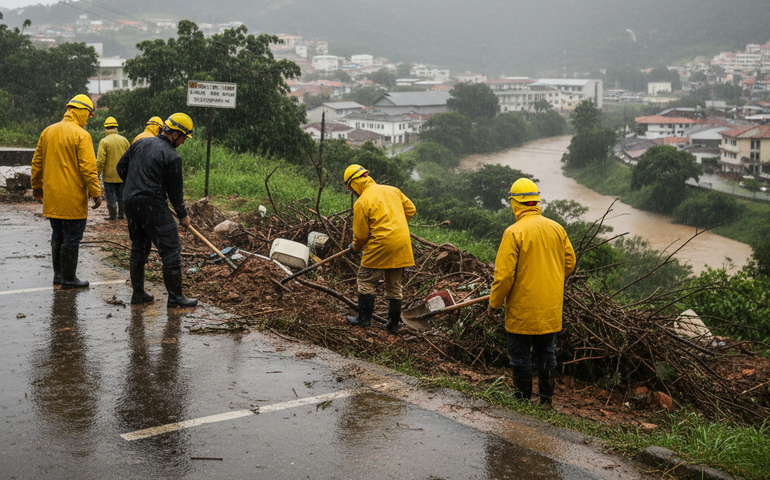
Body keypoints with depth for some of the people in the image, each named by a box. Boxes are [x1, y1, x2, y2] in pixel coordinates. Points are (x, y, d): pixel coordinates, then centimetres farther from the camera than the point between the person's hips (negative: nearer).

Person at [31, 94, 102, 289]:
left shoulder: (48, 132, 9)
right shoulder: (81, 135, -13)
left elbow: (37, 162, 16)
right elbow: (88, 168, -17)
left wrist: (36, 186, 26)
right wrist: (96, 193, -11)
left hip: (52, 197, 7)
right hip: (73, 199, -7)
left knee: (58, 236, 18)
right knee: (72, 238, 2)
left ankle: (58, 274, 26)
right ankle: (69, 279, 7)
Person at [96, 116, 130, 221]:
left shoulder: (104, 141, -12)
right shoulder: (124, 140, 2)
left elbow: (100, 160, -15)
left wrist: (97, 173, -4)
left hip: (109, 175, -4)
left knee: (111, 194, 3)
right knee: (121, 194, 13)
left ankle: (112, 215, 6)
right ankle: (121, 214, 19)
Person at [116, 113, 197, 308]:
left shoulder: (140, 143, 10)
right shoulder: (172, 157, -11)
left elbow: (121, 167, 16)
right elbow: (174, 190, -6)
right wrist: (183, 215, 7)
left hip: (130, 203, 8)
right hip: (153, 206, -8)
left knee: (139, 248, 18)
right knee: (171, 250, -1)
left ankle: (138, 293, 24)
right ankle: (175, 297, 1)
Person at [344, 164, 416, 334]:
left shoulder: (361, 203, -10)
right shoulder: (392, 190, 9)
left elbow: (361, 234, -5)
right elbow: (410, 209, 14)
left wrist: (355, 247, 16)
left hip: (381, 246, -7)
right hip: (402, 245, 7)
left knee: (366, 281, 10)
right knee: (394, 285, 15)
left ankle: (364, 318, 14)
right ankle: (393, 324, 21)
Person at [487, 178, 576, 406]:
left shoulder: (514, 232, -17)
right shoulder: (556, 228, 1)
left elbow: (504, 274, -17)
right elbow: (569, 262, 10)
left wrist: (494, 303, -4)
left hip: (523, 308, -5)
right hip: (551, 308, 6)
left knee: (520, 354, 7)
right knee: (547, 353, 16)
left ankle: (523, 399, 14)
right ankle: (547, 398, 23)